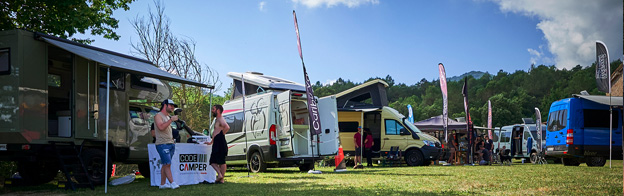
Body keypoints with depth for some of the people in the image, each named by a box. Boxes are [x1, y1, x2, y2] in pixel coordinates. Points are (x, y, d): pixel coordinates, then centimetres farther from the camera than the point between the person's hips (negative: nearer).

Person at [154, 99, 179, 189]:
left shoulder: (168, 117, 22)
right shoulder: (158, 116, -4)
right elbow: (161, 127, -21)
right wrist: (171, 120, -20)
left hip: (170, 144, 8)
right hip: (162, 144, -8)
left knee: (165, 165, 7)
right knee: (167, 164, -12)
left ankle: (162, 184, 9)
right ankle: (172, 183, -13)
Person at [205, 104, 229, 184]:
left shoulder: (221, 119, -11)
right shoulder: (217, 120, 21)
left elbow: (227, 127, -31)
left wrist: (222, 134, -17)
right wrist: (211, 142, 30)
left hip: (220, 142, -10)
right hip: (216, 143, 10)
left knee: (221, 161, -6)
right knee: (212, 161, 8)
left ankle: (222, 179, -3)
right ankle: (219, 175, 8)